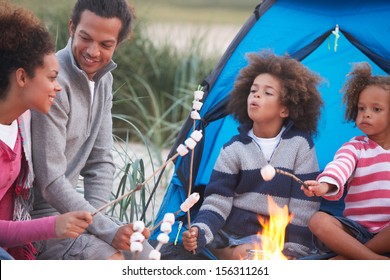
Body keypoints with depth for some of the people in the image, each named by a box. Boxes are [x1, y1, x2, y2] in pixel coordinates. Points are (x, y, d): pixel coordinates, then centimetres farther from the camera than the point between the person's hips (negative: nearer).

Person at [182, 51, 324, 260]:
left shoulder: (300, 144, -3)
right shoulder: (234, 148, 2)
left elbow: (304, 204, -3)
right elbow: (217, 201, -4)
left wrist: (294, 251, -8)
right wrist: (200, 231, -24)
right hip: (232, 239, 1)